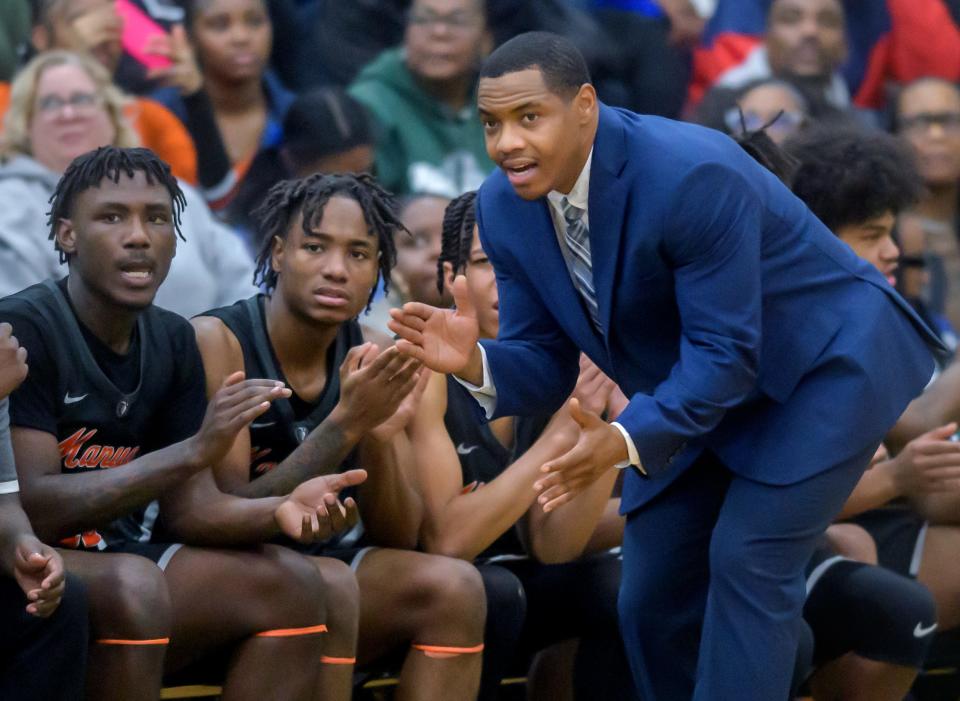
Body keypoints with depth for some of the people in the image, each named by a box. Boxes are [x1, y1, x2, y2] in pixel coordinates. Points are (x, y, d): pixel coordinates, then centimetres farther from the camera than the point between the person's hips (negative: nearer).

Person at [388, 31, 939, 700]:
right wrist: (474, 363, -29)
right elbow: (543, 364, -6)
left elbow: (727, 353, -30)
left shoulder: (692, 175, -33)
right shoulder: (505, 207, -12)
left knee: (748, 562, -20)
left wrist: (626, 440, -42)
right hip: (695, 393, 7)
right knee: (652, 595, 4)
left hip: (825, 363, -7)